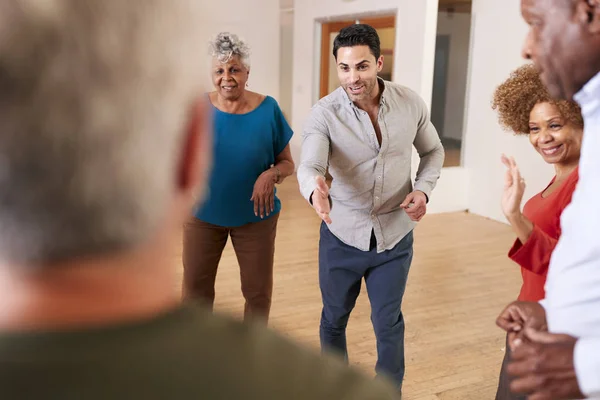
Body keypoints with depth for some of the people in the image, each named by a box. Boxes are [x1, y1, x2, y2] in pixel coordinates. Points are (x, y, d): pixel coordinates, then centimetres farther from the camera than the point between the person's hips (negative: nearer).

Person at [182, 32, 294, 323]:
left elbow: (287, 163, -2)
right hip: (203, 214, 1)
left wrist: (271, 174, -24)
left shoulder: (267, 109, -9)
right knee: (195, 289, 12)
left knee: (258, 291, 12)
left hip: (255, 217, 0)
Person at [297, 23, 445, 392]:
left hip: (395, 236, 0)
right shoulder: (325, 113, -16)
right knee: (334, 318, 18)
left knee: (388, 322, 11)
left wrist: (423, 189, -11)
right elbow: (310, 165, -29)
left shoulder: (410, 103, -9)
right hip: (342, 236, 0)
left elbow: (434, 151, 7)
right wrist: (316, 191, -53)